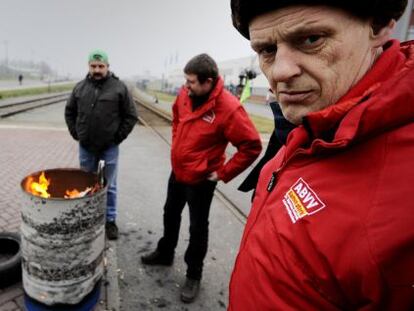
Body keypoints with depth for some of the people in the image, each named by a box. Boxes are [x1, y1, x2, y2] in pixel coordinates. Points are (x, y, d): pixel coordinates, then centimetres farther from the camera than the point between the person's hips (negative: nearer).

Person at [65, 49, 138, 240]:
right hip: (85, 147, 4)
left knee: (109, 186, 8)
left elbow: (131, 116, -4)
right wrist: (75, 133, 6)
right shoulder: (80, 87, 4)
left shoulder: (119, 87, -7)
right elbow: (69, 112, 15)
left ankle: (110, 220, 23)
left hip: (109, 148, -3)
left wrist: (118, 137, -7)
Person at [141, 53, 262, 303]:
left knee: (198, 228, 9)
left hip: (201, 180, -7)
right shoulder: (185, 94, -5)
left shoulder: (229, 108, -26)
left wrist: (223, 173, -17)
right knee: (171, 214, 23)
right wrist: (177, 143, 10)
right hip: (177, 172, 7)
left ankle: (194, 275, 31)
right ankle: (165, 253, 48)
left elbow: (252, 146, -22)